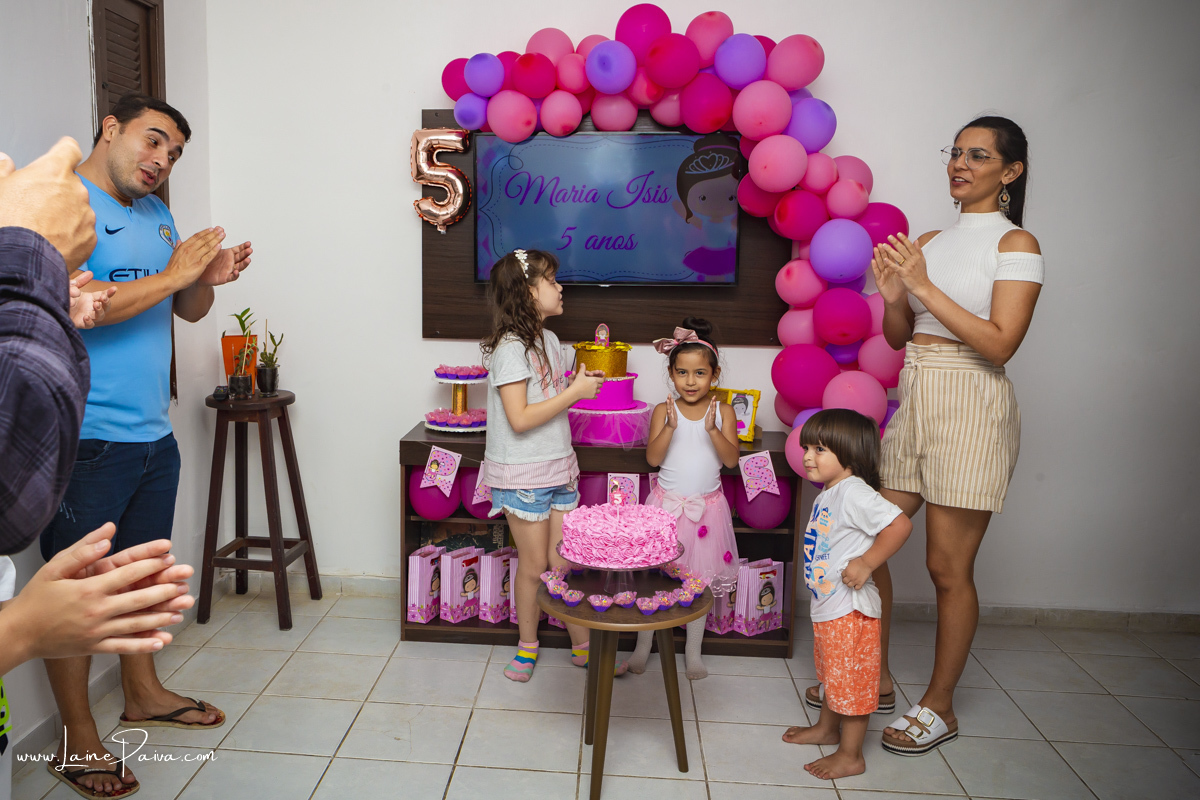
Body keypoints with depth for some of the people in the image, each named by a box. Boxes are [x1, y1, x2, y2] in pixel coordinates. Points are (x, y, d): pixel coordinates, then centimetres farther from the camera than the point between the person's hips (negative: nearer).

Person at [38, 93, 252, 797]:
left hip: (154, 432, 8)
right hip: (87, 440, -8)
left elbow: (190, 310, 17)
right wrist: (173, 273, -19)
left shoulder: (156, 214, 15)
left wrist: (209, 278, -5)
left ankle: (143, 693, 36)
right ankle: (78, 739, 16)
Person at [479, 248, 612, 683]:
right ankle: (527, 645, 26)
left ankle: (582, 645, 23)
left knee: (566, 561, 11)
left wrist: (579, 385, 2)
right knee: (534, 564, 6)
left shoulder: (549, 340, 8)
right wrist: (574, 392, -19)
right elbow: (520, 419, -23)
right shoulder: (509, 347, -17)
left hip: (558, 467, 7)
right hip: (522, 474, -7)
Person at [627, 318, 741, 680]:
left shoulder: (723, 411, -3)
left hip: (706, 506, 1)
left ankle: (693, 652, 27)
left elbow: (731, 459, -11)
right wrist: (671, 427, -26)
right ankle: (642, 648, 23)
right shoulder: (664, 411, -5)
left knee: (700, 581, 11)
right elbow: (653, 458, -13)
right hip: (666, 504, -1)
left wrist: (712, 430, -26)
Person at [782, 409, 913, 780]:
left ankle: (850, 755, 17)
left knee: (851, 680, 4)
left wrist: (866, 563, -27)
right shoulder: (825, 496, 9)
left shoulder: (854, 492, -22)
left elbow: (900, 524, -29)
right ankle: (827, 728, 44)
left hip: (851, 610, -10)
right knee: (831, 674, 26)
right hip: (826, 608, 10)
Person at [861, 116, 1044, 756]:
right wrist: (893, 293, -6)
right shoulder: (930, 242, 14)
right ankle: (875, 672, 26)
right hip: (914, 403, 6)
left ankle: (940, 706, 18)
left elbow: (1000, 344, -15)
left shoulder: (1016, 243, -4)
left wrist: (925, 286, -18)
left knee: (948, 566, 0)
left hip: (971, 409, -6)